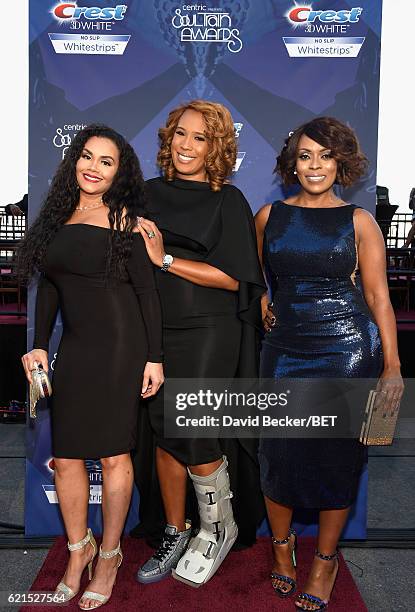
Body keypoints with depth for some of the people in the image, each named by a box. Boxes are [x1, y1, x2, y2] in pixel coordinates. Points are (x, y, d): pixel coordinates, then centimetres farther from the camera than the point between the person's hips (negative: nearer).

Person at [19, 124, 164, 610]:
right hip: (73, 348, 5)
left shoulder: (125, 221, -4)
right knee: (65, 457, 8)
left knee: (113, 456, 4)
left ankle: (109, 555, 26)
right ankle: (78, 549, 31)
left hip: (120, 347, -4)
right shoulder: (58, 216, 11)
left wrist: (154, 357, -8)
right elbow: (48, 286, 14)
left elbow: (147, 292, -5)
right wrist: (39, 345, 7)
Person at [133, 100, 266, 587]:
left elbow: (234, 278, -11)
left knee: (194, 434, -5)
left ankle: (218, 529, 23)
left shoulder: (229, 201, -3)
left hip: (209, 334, -4)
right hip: (157, 331, 5)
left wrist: (165, 259, -14)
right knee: (164, 433, 9)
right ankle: (175, 534, 29)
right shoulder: (150, 194, 10)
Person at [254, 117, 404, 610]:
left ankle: (325, 560, 29)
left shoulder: (358, 221, 1)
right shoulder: (269, 216, 6)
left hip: (348, 348, -1)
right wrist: (264, 307, 5)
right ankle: (282, 545, 34)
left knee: (338, 455, 6)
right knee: (280, 452, 7)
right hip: (286, 348, 2)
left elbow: (378, 296, -1)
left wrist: (392, 366, -5)